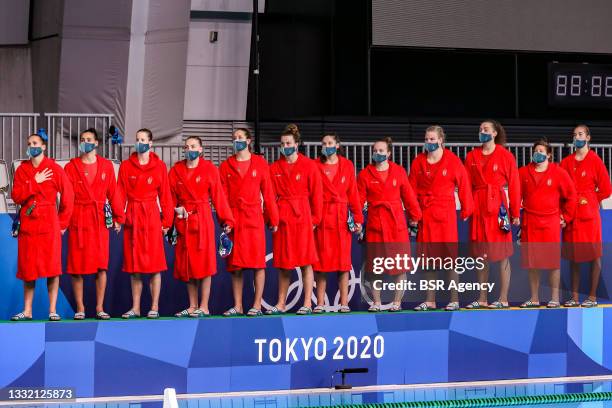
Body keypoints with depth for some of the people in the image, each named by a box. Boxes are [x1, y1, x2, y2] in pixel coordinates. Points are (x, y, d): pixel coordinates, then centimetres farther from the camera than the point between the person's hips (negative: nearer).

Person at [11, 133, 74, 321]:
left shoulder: (54, 169, 1)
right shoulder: (22, 169, 8)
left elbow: (68, 197, 1)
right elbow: (16, 196, -3)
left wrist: (62, 222, 1)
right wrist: (35, 182, -11)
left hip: (49, 222, -3)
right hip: (27, 223, 3)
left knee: (52, 267, -4)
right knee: (27, 268, 4)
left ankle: (52, 310, -1)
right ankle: (27, 311, 9)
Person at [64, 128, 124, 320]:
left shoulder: (106, 166, 8)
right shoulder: (71, 167, 4)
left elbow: (113, 193, 8)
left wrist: (118, 217, 4)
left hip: (100, 220, 1)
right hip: (78, 220, -1)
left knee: (102, 266, 0)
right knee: (77, 266, 0)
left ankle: (100, 307, 7)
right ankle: (80, 308, 9)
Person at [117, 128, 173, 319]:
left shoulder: (159, 166, 3)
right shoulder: (126, 165, 6)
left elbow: (165, 194, 3)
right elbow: (121, 194, 3)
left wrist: (166, 220, -1)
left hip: (152, 217, -2)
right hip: (132, 216, 2)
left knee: (154, 263, -2)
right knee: (134, 263, 5)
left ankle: (154, 307, 3)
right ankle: (135, 308, 11)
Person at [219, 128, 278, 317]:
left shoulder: (260, 163, 6)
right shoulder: (226, 165, 10)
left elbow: (267, 192, 4)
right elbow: (222, 195, 6)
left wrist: (273, 219, 2)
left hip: (254, 217, -2)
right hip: (234, 219, 2)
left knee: (258, 262, -4)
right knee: (235, 265, 3)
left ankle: (257, 305, 0)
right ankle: (237, 306, 9)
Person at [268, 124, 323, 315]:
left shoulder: (309, 165, 0)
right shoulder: (274, 168, 8)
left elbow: (316, 193, -1)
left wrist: (315, 219, -4)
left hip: (302, 216, -3)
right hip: (282, 218, 3)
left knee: (305, 261, -2)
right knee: (283, 263, 8)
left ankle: (307, 304, 2)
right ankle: (281, 304, 14)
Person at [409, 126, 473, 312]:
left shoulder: (452, 160, -2)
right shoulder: (418, 162, 6)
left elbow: (463, 185, 1)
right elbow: (412, 189, 7)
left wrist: (466, 210, 0)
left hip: (446, 213, -3)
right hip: (425, 214, 3)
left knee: (450, 256, -3)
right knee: (428, 257, 6)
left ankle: (454, 299, 3)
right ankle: (430, 300, 12)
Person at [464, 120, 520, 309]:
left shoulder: (506, 156, -1)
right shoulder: (471, 156, 10)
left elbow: (514, 185, -2)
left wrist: (515, 213, -5)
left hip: (499, 207, -4)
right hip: (478, 208, 4)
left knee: (502, 255, -2)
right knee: (480, 255, 7)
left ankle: (503, 299, 3)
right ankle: (482, 299, 13)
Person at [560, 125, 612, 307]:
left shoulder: (595, 161, -3)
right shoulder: (566, 162, 9)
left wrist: (588, 201, 2)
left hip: (589, 215, -4)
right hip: (571, 215, 4)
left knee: (594, 255, -1)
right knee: (573, 256, 7)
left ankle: (592, 297, 3)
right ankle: (575, 297, 12)